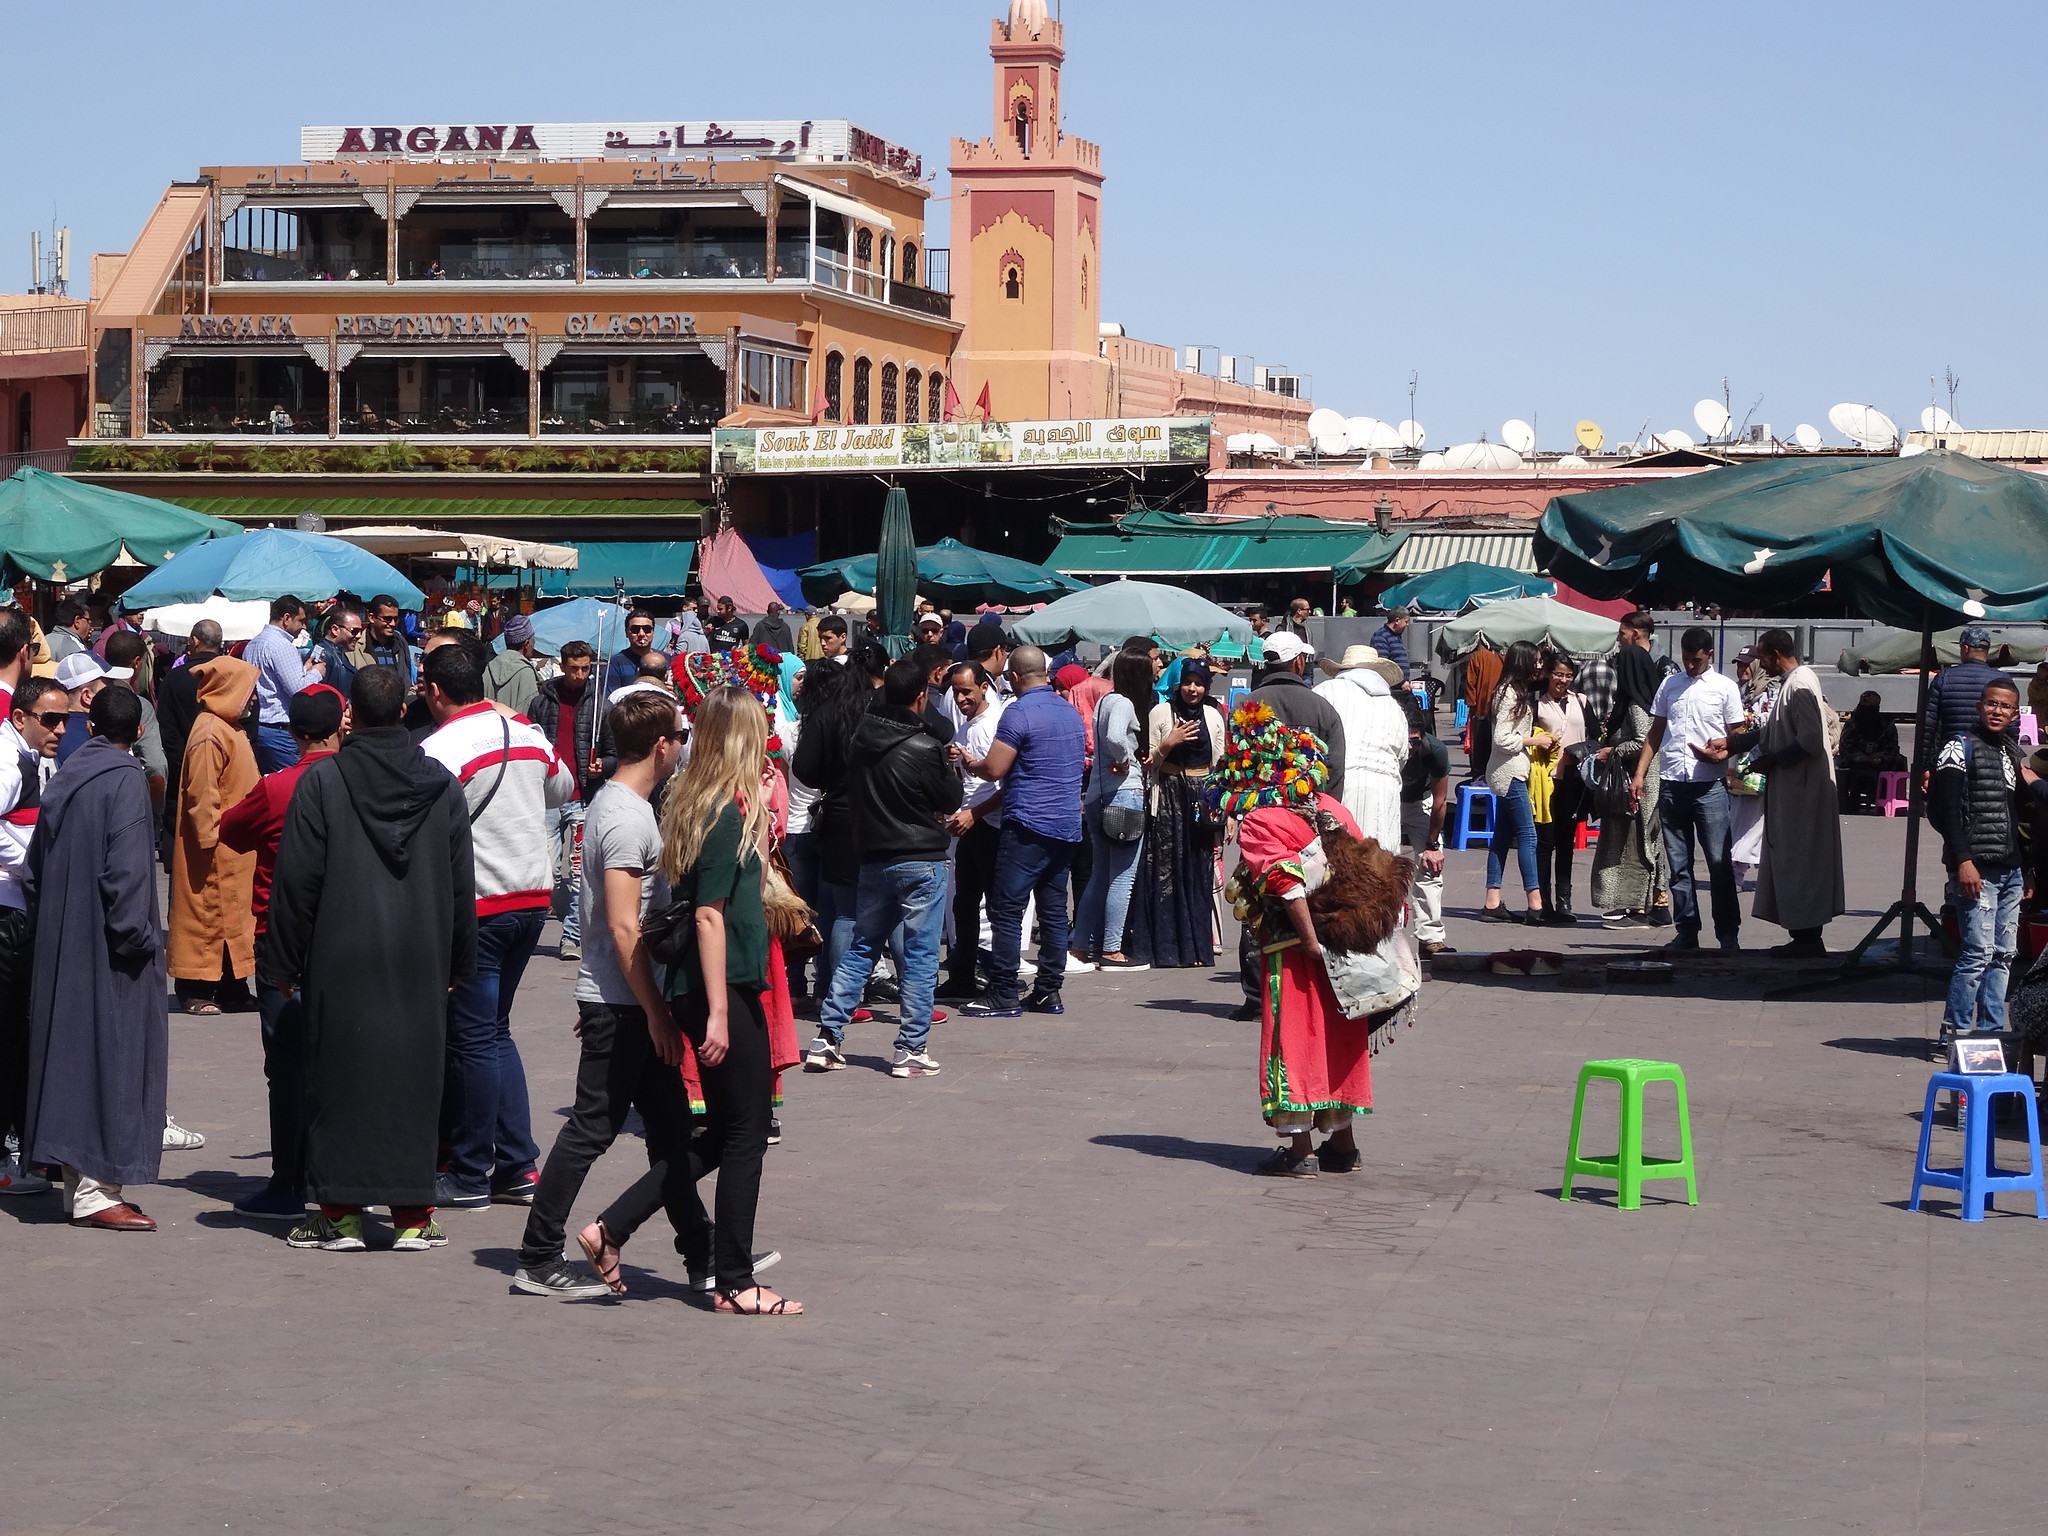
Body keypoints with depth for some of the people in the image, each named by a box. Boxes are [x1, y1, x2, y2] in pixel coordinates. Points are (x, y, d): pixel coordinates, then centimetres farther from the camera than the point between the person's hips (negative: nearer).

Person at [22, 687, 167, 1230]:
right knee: (111, 1058, -4)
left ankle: (78, 1184, 18)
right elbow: (125, 868, -20)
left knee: (71, 1053, 12)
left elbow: (33, 870, 14)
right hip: (108, 946, -8)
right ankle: (95, 1191, -5)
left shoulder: (63, 779, 10)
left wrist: (50, 926, 18)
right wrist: (137, 936, -14)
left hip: (60, 943, 8)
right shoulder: (123, 779, -12)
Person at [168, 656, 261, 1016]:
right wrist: (211, 838, -22)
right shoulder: (210, 734, -17)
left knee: (230, 913, 12)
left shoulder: (228, 729, 15)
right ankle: (196, 989, -2)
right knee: (209, 911, -6)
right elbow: (202, 795, -21)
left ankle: (228, 988, 17)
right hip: (216, 850, -10)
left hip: (234, 851, 10)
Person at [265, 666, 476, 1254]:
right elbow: (462, 881, 8)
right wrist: (458, 961, 16)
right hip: (420, 959, 3)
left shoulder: (322, 781, -8)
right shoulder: (441, 783, 3)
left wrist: (284, 962, 1)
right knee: (413, 1076, 7)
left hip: (341, 961, -3)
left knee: (339, 1076, 4)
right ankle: (413, 1215, 8)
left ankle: (340, 1211, 5)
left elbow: (297, 880, -7)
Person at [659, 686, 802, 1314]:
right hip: (724, 986, -9)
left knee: (728, 1129, 16)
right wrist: (717, 1012, -20)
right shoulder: (728, 811, -16)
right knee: (746, 1130, 0)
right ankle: (734, 1282, 8)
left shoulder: (691, 802, 11)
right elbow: (709, 914, -19)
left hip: (705, 987, 9)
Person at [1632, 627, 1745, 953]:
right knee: (1678, 865, 7)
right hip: (1671, 784, 4)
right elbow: (1655, 734, 17)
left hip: (1709, 786, -4)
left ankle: (1729, 935, -1)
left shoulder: (1725, 688, 4)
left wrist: (1723, 750, -18)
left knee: (1720, 864, -6)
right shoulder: (1669, 685, 14)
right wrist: (1640, 773, 8)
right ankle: (1686, 932, 12)